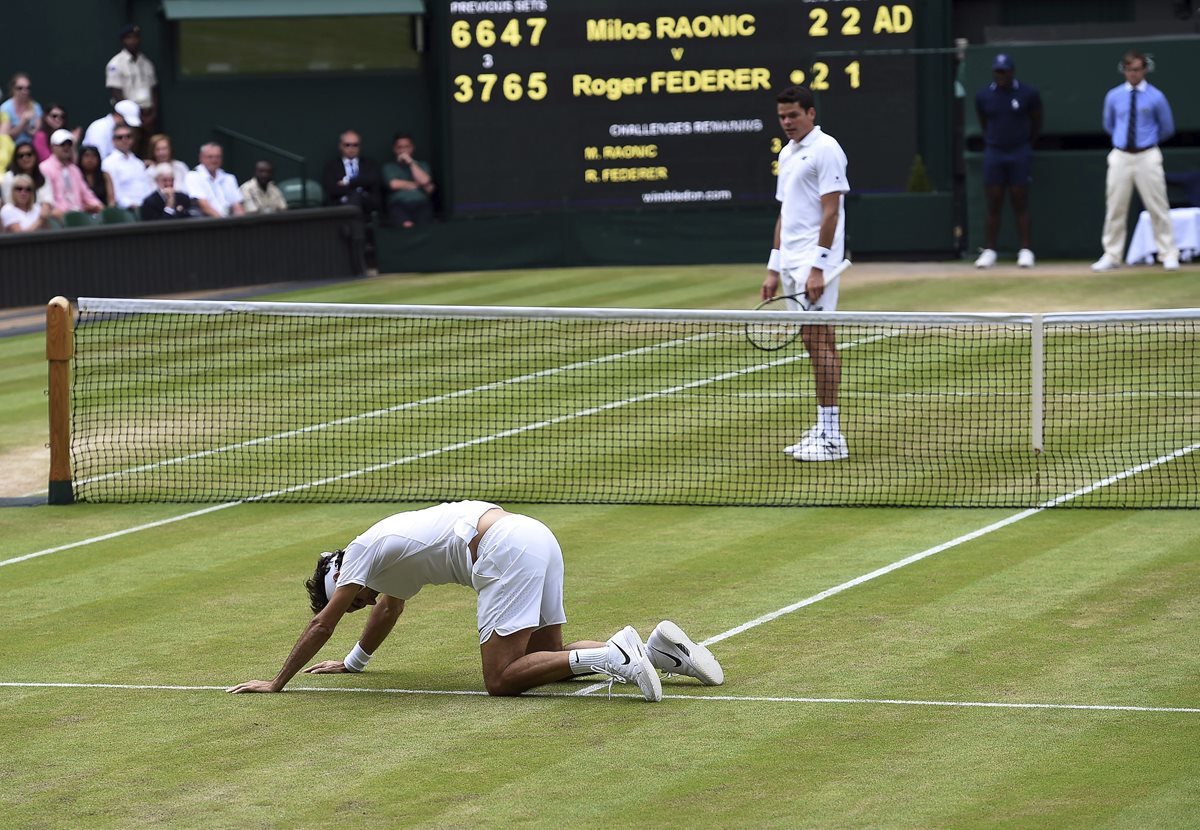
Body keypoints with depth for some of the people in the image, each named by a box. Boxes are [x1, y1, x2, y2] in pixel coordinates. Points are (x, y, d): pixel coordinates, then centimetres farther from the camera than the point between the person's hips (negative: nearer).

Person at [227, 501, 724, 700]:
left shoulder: (362, 552, 6)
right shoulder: (390, 559, 30)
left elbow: (322, 626, 6)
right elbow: (389, 609, 50)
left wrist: (277, 683, 13)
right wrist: (353, 662, 60)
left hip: (505, 550, -10)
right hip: (536, 536, 10)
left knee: (502, 679, -11)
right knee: (545, 658, 16)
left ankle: (611, 658, -25)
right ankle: (657, 648, 3)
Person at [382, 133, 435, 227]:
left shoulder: (422, 165, 25)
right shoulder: (389, 167, 19)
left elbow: (425, 181, 4)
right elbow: (394, 184, 0)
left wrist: (411, 163, 5)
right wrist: (416, 184, 9)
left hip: (421, 204, 2)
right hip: (399, 204, -2)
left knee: (423, 226, -36)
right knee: (407, 225, -38)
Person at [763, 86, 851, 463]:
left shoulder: (825, 149, -9)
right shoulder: (787, 153, 18)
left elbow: (831, 211, -15)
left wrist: (818, 267, -20)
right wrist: (774, 268, 17)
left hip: (814, 261, -9)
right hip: (792, 262, 9)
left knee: (818, 339, -11)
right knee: (815, 341, 9)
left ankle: (831, 436, -11)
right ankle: (823, 429, 11)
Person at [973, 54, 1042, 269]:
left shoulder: (1028, 94, -4)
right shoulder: (984, 96, 2)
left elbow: (1036, 124, 8)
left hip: (1020, 154, -2)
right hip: (993, 154, 2)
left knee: (1020, 204, -2)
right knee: (993, 205, 2)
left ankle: (1026, 250, 0)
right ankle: (988, 251, 3)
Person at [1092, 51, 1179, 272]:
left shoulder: (1156, 97, -2)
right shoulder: (1113, 96, 5)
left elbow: (1167, 128, 9)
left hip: (1147, 157, -2)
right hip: (1120, 157, 2)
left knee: (1158, 207, -2)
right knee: (1115, 208, 4)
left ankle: (1168, 255, 4)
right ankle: (1111, 256, 12)